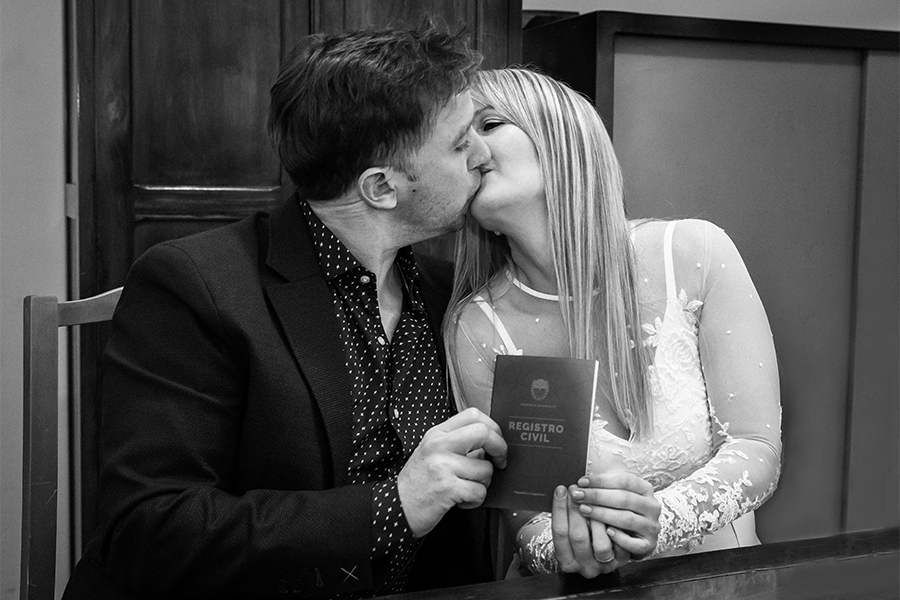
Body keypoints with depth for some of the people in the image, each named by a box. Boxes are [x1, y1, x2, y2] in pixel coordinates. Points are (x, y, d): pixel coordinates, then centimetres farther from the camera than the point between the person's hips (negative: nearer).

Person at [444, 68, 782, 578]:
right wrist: (558, 548, -26)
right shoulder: (477, 329, -9)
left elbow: (758, 450, -8)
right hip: (574, 594, 0)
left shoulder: (692, 253, -10)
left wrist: (659, 522, -25)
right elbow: (528, 526, -5)